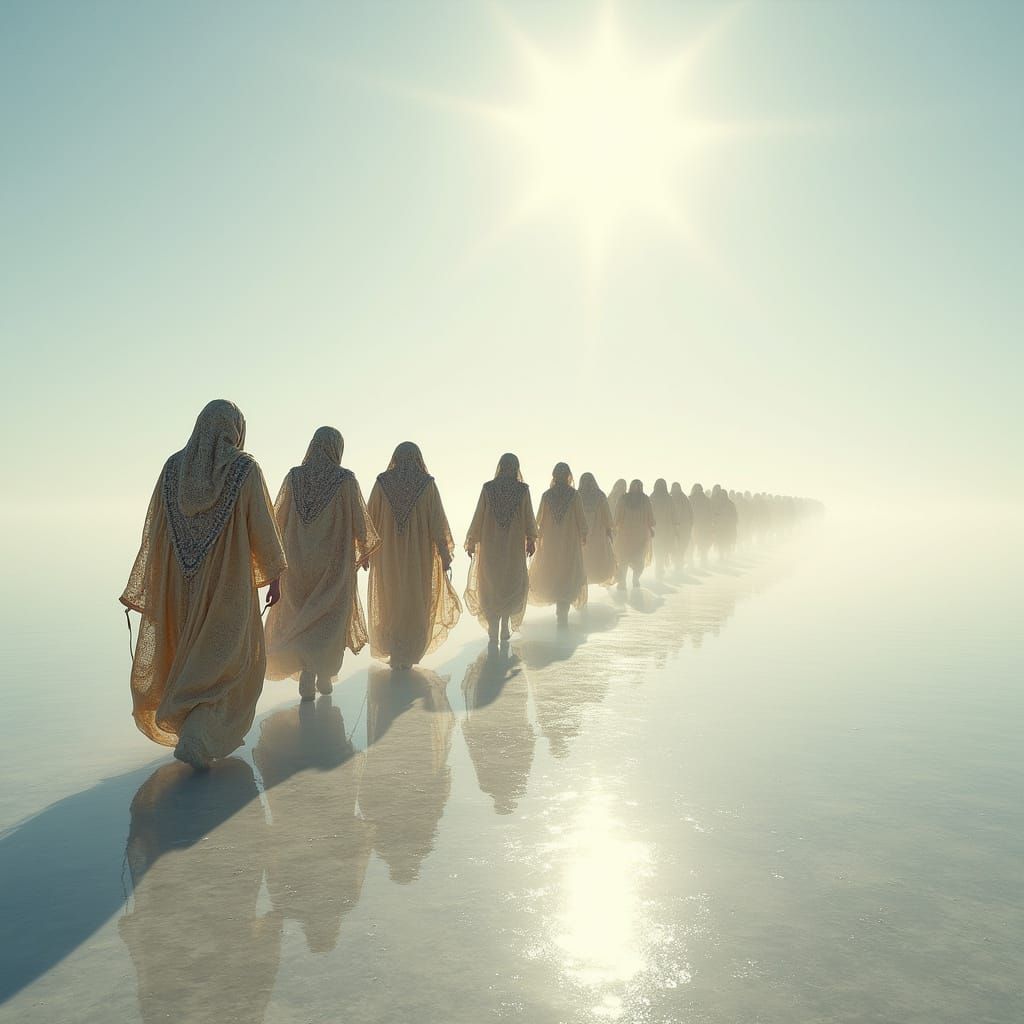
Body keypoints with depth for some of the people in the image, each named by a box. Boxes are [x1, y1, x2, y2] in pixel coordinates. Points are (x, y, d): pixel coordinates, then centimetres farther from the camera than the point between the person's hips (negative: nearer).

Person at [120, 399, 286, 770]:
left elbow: (155, 529, 2)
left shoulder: (173, 466, 1)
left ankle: (213, 735, 32)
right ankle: (197, 737, -7)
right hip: (229, 579, -4)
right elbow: (262, 527, -9)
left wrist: (149, 586, 8)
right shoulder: (245, 468, -9)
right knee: (229, 659, 7)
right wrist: (275, 575, 1)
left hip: (183, 580, 4)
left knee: (193, 652, 21)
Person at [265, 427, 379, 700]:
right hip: (334, 562, -2)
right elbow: (359, 520, -6)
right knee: (329, 617, 11)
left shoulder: (294, 477, -2)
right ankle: (324, 676, 11)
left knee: (300, 616, 13)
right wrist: (364, 551, 10)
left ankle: (307, 674, -1)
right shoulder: (345, 479, -10)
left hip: (298, 560, 2)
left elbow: (279, 518, 3)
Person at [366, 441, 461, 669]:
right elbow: (437, 522, -8)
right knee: (415, 602, 10)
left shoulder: (382, 482, -4)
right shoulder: (427, 483, -7)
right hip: (419, 554, -1)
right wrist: (445, 554, -1)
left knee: (390, 601, 14)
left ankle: (393, 652, 10)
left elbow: (370, 518, 0)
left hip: (388, 554, 1)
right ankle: (409, 656, 12)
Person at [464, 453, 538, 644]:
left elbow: (478, 516, -3)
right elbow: (529, 517, -2)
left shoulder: (488, 488, -6)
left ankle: (493, 630, 7)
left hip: (490, 544, 0)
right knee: (513, 583, 15)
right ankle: (505, 625, 5)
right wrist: (531, 540, 10)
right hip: (514, 546, 0)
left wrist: (472, 542, 5)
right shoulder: (523, 489, -6)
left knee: (491, 585, 9)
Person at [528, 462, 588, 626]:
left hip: (550, 541, 2)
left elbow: (539, 519, 2)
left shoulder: (547, 495, -3)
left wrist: (538, 536, 14)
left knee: (550, 570, 17)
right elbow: (581, 518, -6)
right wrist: (583, 535, 7)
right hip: (570, 541, -2)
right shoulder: (574, 494, -8)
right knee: (569, 572, 4)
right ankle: (562, 611, 0)